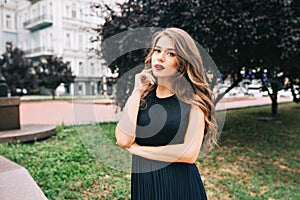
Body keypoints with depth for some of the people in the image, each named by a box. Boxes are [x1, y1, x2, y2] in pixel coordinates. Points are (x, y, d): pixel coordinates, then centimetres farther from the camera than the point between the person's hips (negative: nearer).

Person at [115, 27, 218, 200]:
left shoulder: (193, 100, -8)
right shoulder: (142, 95, 0)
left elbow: (190, 153, -20)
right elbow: (123, 140, -13)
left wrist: (137, 149, -13)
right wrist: (137, 90, -10)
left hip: (178, 185, -3)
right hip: (142, 184, 3)